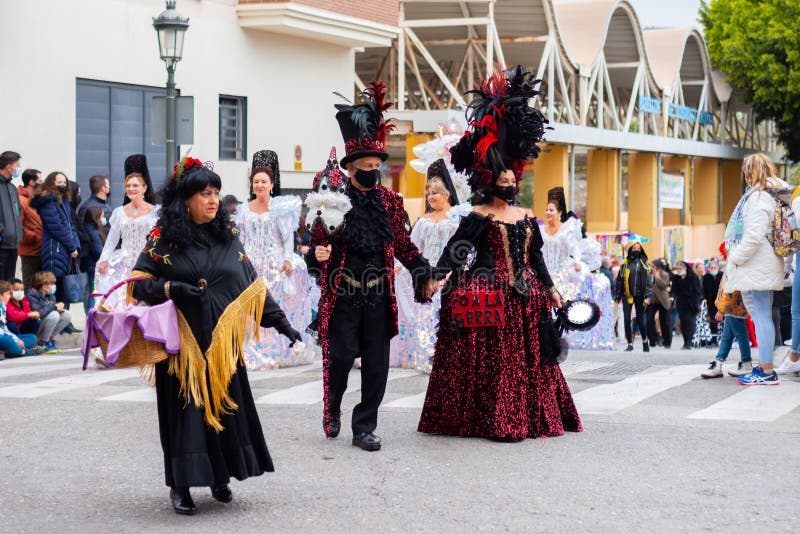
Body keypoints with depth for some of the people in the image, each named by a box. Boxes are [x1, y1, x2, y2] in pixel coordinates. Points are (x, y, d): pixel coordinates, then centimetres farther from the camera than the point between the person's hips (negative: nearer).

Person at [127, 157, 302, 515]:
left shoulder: (228, 237, 8)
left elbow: (252, 284, 9)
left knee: (224, 405, 5)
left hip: (221, 342, 3)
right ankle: (180, 485, 5)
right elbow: (137, 283, -3)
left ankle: (220, 477, 17)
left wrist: (281, 323, 4)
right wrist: (171, 289, -20)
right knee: (186, 408, -2)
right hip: (182, 344, -3)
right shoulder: (164, 238, -2)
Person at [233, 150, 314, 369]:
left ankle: (280, 351, 8)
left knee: (277, 307, 0)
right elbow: (241, 239, 12)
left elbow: (288, 235, -2)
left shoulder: (280, 207, -1)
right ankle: (253, 352, 3)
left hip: (275, 265, -3)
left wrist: (288, 259, -10)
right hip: (252, 265, 3)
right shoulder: (244, 209, 9)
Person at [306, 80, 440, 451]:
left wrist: (425, 275, 2)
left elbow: (403, 244, 13)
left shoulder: (390, 201, 7)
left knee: (376, 364, 3)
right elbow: (317, 242, 0)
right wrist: (317, 254, -23)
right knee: (339, 358, -1)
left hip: (378, 296, 3)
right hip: (342, 295, -3)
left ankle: (364, 428, 13)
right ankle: (332, 413, 26)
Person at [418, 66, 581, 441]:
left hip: (525, 297, 6)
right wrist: (438, 275, -26)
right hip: (491, 294, -6)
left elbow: (535, 257, 20)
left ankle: (528, 417, 17)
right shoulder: (479, 217, -4)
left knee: (527, 355, 9)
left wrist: (549, 288, 20)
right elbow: (456, 248, -12)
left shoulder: (526, 218, 14)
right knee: (494, 357, -6)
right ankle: (497, 421, -3)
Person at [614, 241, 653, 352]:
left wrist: (648, 296, -10)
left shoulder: (643, 263, 2)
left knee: (640, 319, 6)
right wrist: (617, 297, 6)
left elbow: (649, 281, -1)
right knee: (627, 320, -4)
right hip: (627, 296, 1)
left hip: (639, 295, -1)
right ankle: (630, 344, 5)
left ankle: (645, 340, 27)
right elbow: (619, 281, 9)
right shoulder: (625, 264, 6)